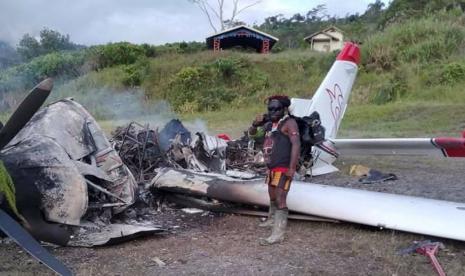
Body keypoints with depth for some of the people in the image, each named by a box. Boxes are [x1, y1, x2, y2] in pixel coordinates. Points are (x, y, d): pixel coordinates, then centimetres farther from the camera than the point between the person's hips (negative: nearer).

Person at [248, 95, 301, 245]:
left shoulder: (289, 122, -10)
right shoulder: (269, 124, 13)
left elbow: (296, 144, -19)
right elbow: (252, 133, 21)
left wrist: (292, 168, -26)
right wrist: (255, 123, -2)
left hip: (284, 169, -9)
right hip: (272, 168, 9)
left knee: (280, 200, -13)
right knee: (272, 196, 25)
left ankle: (278, 234, -12)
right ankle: (272, 220, 47)